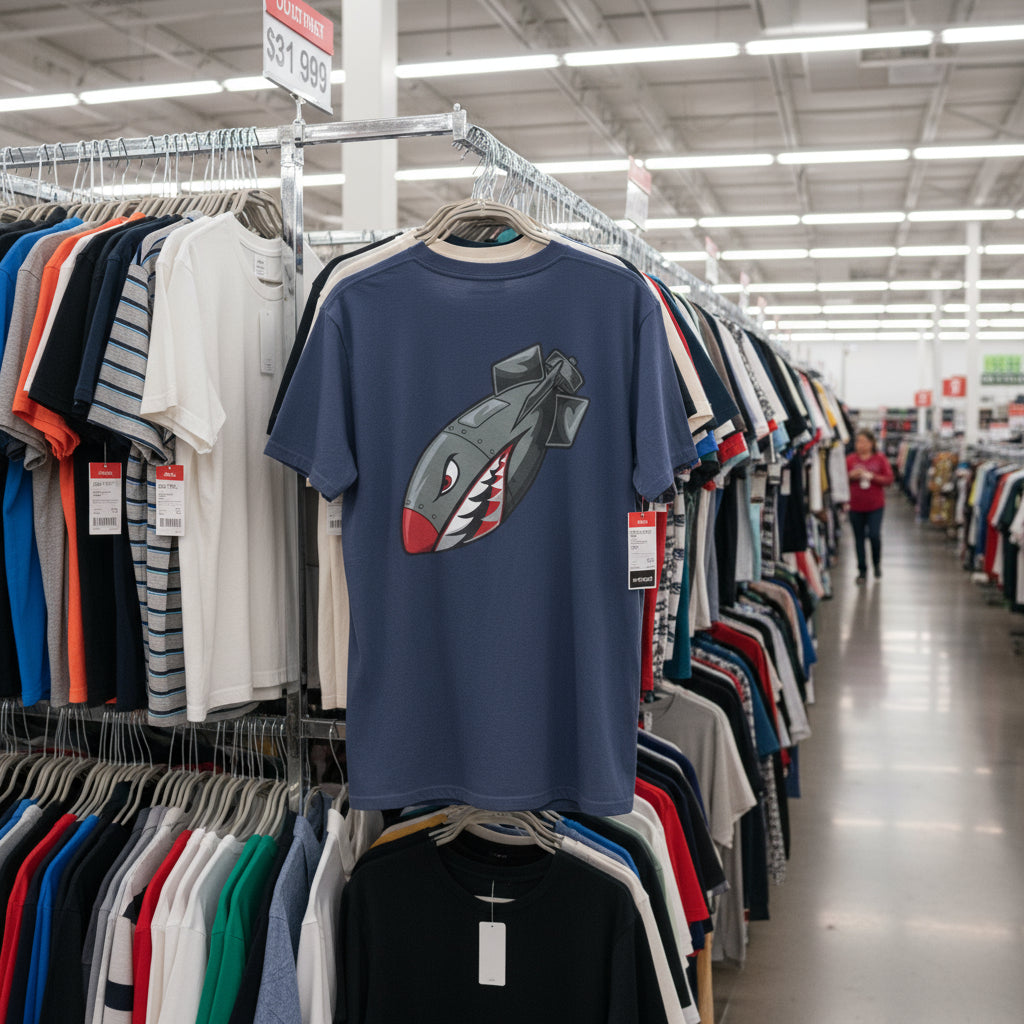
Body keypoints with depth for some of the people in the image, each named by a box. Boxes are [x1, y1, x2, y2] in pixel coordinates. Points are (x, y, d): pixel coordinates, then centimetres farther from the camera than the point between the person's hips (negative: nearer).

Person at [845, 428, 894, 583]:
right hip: (855, 506, 2)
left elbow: (888, 479, -3)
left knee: (874, 535, -9)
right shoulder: (850, 459, 4)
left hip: (875, 506, -2)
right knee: (859, 538, 6)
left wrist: (872, 476, -15)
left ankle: (877, 563, 19)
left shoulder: (880, 459, 1)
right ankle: (862, 570, 17)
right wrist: (851, 476, -14)